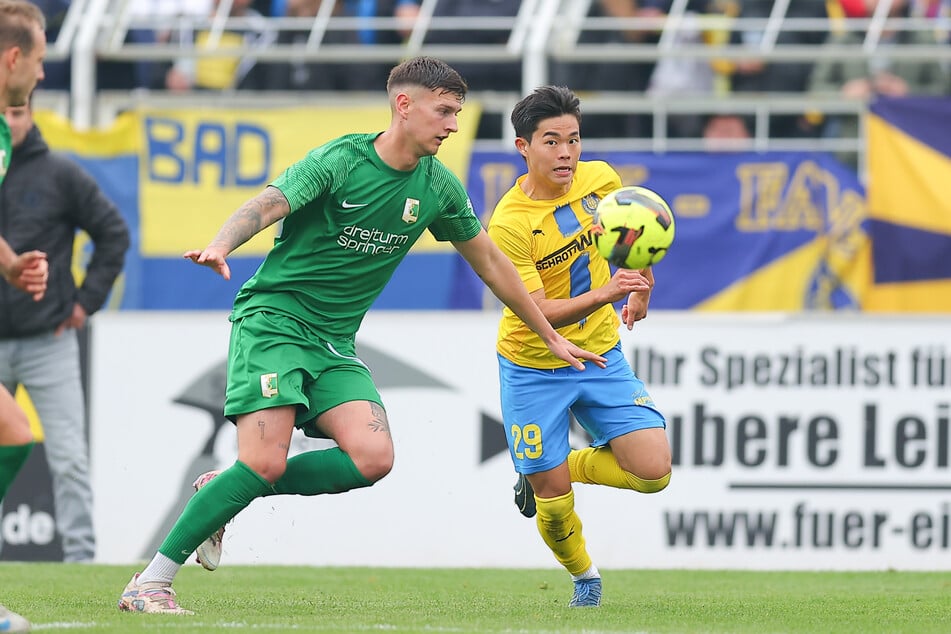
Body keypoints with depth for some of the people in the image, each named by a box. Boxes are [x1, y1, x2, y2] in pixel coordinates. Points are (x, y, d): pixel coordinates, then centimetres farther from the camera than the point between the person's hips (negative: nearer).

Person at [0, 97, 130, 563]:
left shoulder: (60, 175, -2)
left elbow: (114, 232, 5)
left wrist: (88, 298, 0)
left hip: (49, 341, -2)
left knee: (69, 459, -5)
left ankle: (80, 555, -2)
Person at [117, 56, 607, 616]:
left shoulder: (439, 187, 6)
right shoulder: (340, 160, -12)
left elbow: (489, 262, 19)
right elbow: (267, 206, -25)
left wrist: (551, 337, 25)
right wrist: (220, 247, -47)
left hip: (334, 341, 6)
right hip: (274, 315, -6)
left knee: (373, 458, -18)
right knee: (264, 463, -21)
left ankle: (224, 493, -1)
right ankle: (150, 584, -12)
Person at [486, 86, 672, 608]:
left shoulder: (600, 179, -8)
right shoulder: (508, 224, -24)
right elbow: (538, 312, -29)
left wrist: (642, 289, 18)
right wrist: (602, 295, -43)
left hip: (599, 354, 4)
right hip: (532, 368, -4)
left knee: (653, 471, -10)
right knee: (553, 501, -2)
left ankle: (558, 470, 18)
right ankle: (584, 577, 31)